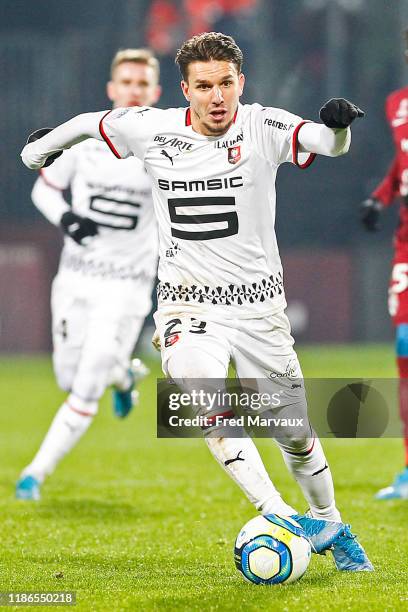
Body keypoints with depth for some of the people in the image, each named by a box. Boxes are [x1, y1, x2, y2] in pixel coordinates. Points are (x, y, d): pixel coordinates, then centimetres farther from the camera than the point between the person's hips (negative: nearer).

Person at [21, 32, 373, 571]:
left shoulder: (263, 128, -10)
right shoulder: (154, 130, -4)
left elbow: (327, 143, -29)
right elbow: (90, 122, 16)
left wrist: (336, 125, -53)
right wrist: (40, 148, 33)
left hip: (258, 304, 0)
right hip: (188, 304, 0)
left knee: (295, 433, 8)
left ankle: (330, 526, 33)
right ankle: (281, 519, -33)